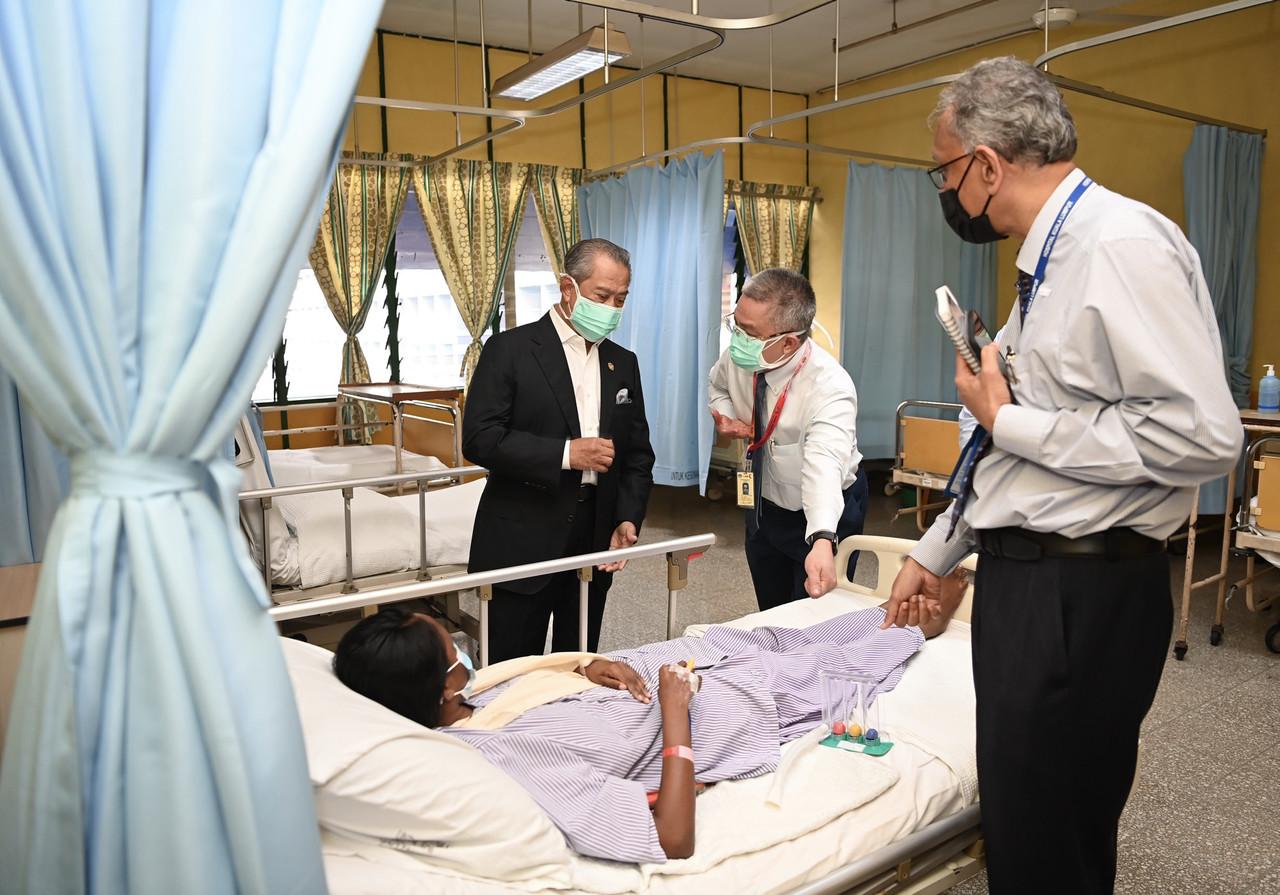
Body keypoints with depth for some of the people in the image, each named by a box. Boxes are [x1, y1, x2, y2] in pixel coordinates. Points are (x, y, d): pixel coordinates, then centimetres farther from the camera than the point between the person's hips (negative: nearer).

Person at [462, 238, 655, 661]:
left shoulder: (623, 363, 11)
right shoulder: (510, 349, -6)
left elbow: (638, 453, 12)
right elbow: (479, 439, -13)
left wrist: (628, 519, -3)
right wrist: (566, 453, -20)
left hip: (594, 544, 5)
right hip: (522, 544, -4)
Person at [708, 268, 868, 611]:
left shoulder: (830, 387, -34)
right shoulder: (738, 356, -17)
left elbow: (825, 462, -51)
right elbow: (717, 385, 8)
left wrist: (822, 542, -67)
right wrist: (728, 418, -14)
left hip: (825, 513, -5)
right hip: (763, 504, 6)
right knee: (770, 615, 21)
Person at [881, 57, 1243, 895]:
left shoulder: (1123, 244, -16)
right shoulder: (1052, 261, 14)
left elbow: (1202, 435, -25)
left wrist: (1011, 420, -16)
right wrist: (935, 553, 21)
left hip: (1082, 597, -9)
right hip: (1024, 576, 9)